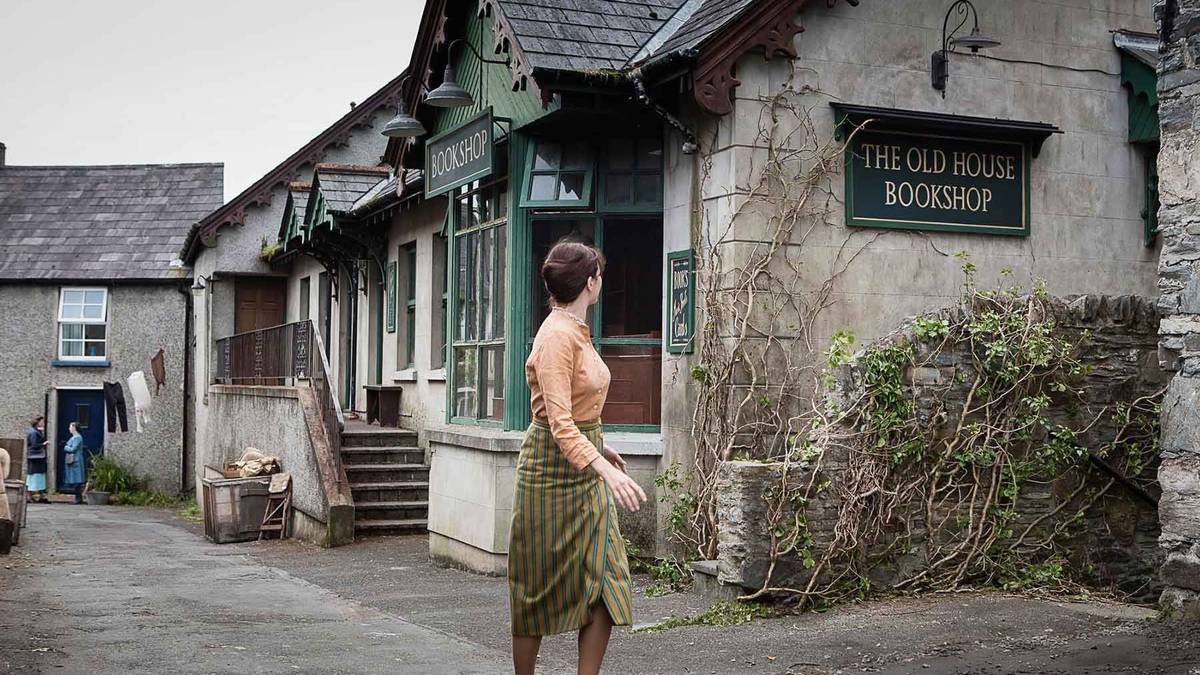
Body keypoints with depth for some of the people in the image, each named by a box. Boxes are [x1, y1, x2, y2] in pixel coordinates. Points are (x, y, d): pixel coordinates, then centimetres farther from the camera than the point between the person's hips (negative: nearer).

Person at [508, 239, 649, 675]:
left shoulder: (577, 331, 10)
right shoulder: (556, 336, -19)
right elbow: (560, 425, -28)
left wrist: (600, 446, 32)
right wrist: (607, 470, -38)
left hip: (585, 465, 9)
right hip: (553, 466, -9)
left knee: (605, 582, 2)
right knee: (540, 590, 4)